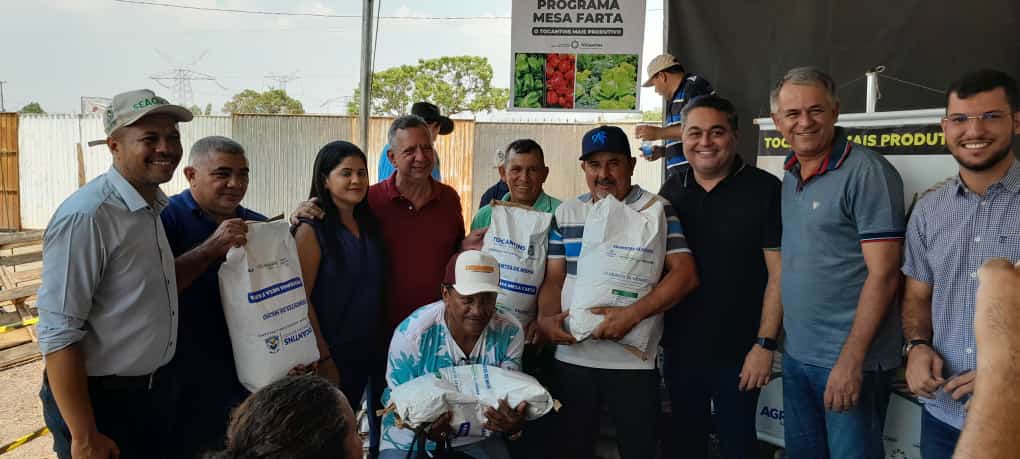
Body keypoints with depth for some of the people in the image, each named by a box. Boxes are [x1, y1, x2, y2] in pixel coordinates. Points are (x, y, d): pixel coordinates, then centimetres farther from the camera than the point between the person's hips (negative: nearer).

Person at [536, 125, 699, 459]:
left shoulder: (657, 210, -3)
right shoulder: (566, 213, 9)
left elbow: (685, 274, -11)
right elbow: (554, 277, 11)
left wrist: (633, 314, -21)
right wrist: (545, 318, -8)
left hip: (633, 360, -3)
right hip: (571, 356, 4)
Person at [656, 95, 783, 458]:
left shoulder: (765, 189, -11)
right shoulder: (672, 190, 4)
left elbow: (779, 273, -11)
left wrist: (765, 344, -14)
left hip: (738, 350, -4)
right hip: (679, 346, 4)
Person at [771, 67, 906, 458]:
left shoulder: (866, 172, -13)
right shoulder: (790, 174, 9)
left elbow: (883, 274, -17)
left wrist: (852, 359, -19)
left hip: (850, 359, -7)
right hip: (796, 354, 7)